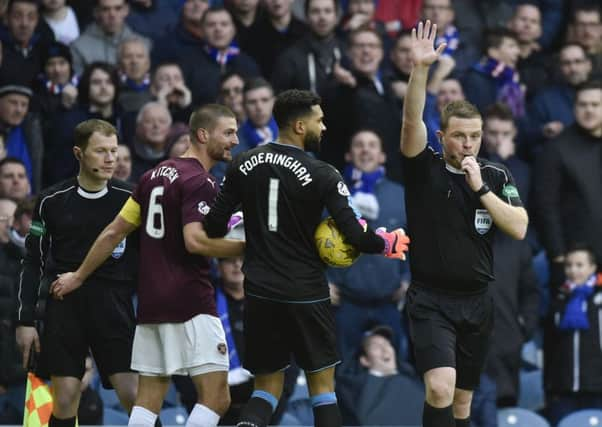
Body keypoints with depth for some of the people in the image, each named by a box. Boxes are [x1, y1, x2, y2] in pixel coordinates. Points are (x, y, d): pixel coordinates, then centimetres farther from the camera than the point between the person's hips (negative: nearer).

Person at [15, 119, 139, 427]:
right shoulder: (52, 201, 4)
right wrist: (25, 320, 3)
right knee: (65, 399, -2)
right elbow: (33, 263, 9)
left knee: (133, 395, -10)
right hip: (64, 306, 1)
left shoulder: (130, 200, 3)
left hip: (114, 306, -1)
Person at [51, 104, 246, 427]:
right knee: (216, 398, -9)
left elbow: (114, 232, 19)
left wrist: (79, 276, 27)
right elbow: (194, 240, -24)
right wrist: (248, 247, -17)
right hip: (191, 303, -8)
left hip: (150, 303, 8)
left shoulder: (156, 174, 16)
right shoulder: (200, 182, -9)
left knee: (148, 400, 9)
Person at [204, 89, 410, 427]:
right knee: (322, 383, 9)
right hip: (306, 293, -4)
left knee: (268, 385, 11)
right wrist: (387, 244, 5)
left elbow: (215, 225, 3)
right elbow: (355, 235, -15)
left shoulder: (245, 165, 1)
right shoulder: (322, 176, -12)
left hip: (260, 291, 4)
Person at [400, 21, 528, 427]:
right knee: (440, 388, -22)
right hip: (431, 301, -4)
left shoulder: (497, 176, 3)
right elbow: (412, 121, -20)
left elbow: (519, 229, -9)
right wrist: (420, 69, -32)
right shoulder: (424, 169, -4)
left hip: (477, 302, 4)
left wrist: (480, 188, -16)